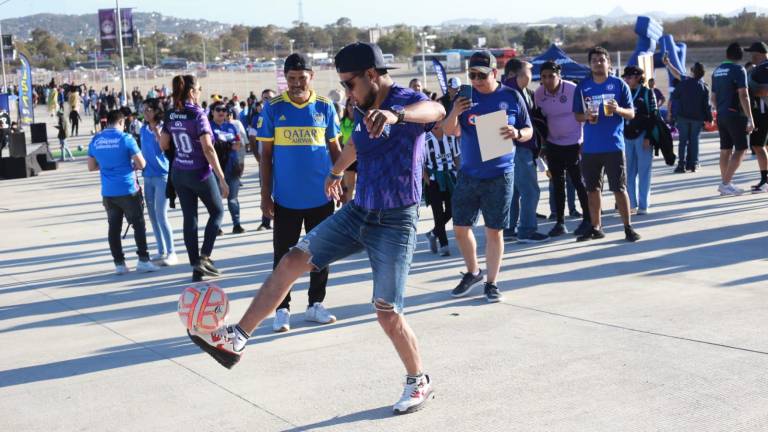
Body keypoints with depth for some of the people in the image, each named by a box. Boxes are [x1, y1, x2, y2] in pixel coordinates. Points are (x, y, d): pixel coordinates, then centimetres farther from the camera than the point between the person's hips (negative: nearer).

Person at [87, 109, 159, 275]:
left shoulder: (95, 141, 4)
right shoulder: (126, 139, -10)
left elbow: (91, 167, 11)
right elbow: (142, 164, -10)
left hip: (108, 192, 4)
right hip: (128, 190, -4)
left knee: (114, 227, 9)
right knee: (138, 224, 6)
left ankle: (119, 263, 10)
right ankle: (143, 260, 5)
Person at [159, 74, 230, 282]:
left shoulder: (170, 116, 2)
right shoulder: (198, 115, -16)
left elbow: (163, 145, 10)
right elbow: (208, 149, -20)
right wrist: (222, 178, -19)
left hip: (178, 173, 6)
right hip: (200, 173, -5)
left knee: (189, 218, 9)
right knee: (217, 211, 13)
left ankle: (196, 267, 10)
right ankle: (204, 257, 1)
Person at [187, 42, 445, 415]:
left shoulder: (407, 101, -17)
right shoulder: (365, 111, 7)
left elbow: (436, 109, -43)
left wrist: (395, 114, -64)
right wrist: (335, 172, 49)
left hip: (395, 223, -7)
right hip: (358, 213, 7)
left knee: (387, 313, -5)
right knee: (293, 260, 0)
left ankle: (419, 382, 19)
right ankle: (237, 338, 5)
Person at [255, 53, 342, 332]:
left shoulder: (325, 107, 2)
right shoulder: (273, 108, -2)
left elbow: (335, 149, 10)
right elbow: (266, 155, 1)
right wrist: (266, 195, -3)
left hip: (321, 196, 2)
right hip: (286, 199, -2)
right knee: (284, 254, 3)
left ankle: (315, 304, 23)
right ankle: (282, 309, 13)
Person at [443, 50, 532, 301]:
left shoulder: (512, 97, -1)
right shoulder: (465, 97, 4)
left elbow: (529, 131, 6)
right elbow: (450, 132, -1)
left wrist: (518, 134, -17)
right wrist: (454, 114, -22)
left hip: (499, 176, -3)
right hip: (468, 174, 3)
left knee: (494, 231, 2)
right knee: (460, 228, 7)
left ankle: (491, 282, 15)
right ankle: (473, 272, 29)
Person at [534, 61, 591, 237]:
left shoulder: (573, 89, -15)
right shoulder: (539, 94, -3)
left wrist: (585, 141, -10)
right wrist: (541, 144, 8)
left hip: (574, 143, -4)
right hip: (553, 144, 4)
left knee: (578, 181, 0)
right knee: (557, 183, 8)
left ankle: (587, 219, 12)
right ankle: (560, 222, 15)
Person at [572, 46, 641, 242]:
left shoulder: (619, 84, 1)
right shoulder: (582, 87, 7)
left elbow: (631, 114, 2)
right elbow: (577, 115, 11)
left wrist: (618, 109, -18)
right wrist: (586, 116, -11)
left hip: (614, 145, -3)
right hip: (590, 147, 3)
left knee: (619, 188, -3)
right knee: (593, 189, 9)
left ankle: (628, 227, 6)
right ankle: (595, 228, 20)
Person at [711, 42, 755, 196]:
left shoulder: (717, 71, 12)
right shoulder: (738, 70, -10)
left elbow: (713, 97, 18)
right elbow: (743, 95, -17)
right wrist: (750, 119, -17)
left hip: (721, 115, 7)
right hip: (735, 114, -7)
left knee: (725, 150, 11)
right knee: (740, 150, -3)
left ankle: (725, 183, 13)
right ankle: (726, 183, -10)